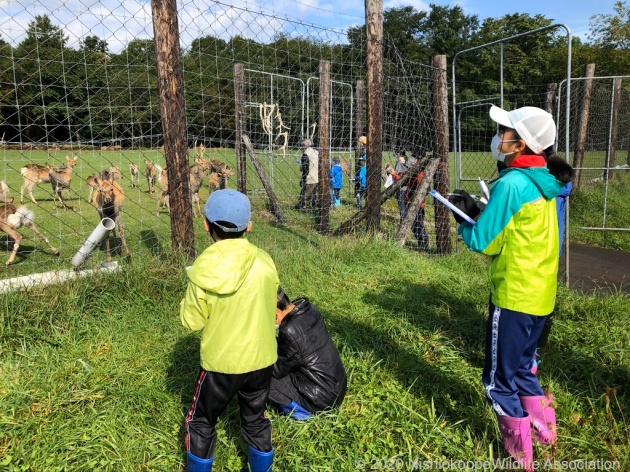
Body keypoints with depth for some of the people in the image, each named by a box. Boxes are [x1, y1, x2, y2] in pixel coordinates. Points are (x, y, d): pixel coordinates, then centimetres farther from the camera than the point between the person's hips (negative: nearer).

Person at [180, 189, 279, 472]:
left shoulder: (203, 270, -20)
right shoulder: (264, 262, -13)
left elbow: (192, 322, -10)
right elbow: (271, 306, 1)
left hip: (220, 361, -2)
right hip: (260, 358, 3)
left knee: (201, 424, 22)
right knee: (256, 422, 23)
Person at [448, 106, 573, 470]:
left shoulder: (512, 183, -19)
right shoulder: (543, 182, 7)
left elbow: (483, 242, -15)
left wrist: (462, 219, 2)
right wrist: (477, 211, 11)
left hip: (515, 295, -9)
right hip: (540, 294, 9)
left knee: (500, 380, 7)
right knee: (522, 369, 24)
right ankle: (543, 430, 35)